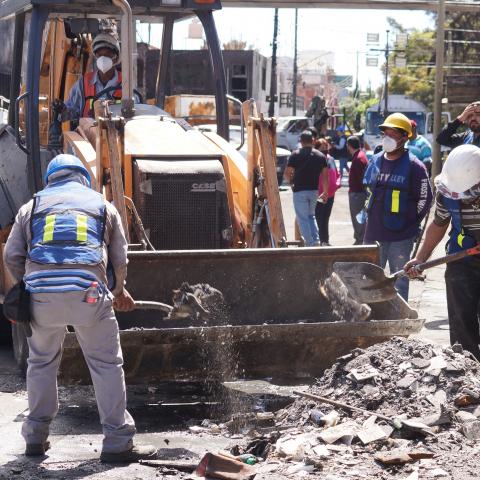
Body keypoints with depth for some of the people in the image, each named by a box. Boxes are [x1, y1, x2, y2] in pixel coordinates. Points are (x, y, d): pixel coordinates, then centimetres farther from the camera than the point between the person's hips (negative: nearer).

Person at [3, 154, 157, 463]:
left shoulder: (32, 207, 20)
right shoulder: (102, 205, 20)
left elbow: (12, 257, 13)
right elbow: (120, 260, 20)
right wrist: (119, 291, 38)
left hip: (41, 293, 2)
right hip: (88, 291, -2)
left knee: (42, 362, 19)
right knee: (107, 365, 5)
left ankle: (36, 437, 24)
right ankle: (117, 442, 3)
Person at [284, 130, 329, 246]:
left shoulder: (296, 155, -7)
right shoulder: (320, 156, 4)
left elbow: (286, 174, -8)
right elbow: (325, 176, 4)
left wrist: (291, 181, 13)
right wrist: (325, 192, 12)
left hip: (300, 191, -4)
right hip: (314, 190, 4)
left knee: (303, 219, 2)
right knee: (311, 216, 21)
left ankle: (310, 243, -2)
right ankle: (316, 240, 8)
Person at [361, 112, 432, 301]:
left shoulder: (413, 166, -9)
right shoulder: (375, 161, 8)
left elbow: (425, 198, -6)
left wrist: (410, 223, -4)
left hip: (400, 237, -6)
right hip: (373, 233, 6)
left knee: (399, 283, 3)